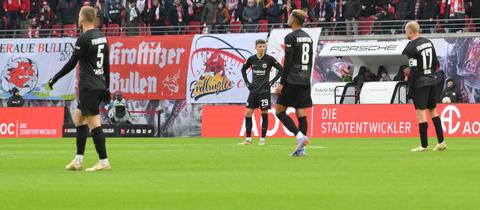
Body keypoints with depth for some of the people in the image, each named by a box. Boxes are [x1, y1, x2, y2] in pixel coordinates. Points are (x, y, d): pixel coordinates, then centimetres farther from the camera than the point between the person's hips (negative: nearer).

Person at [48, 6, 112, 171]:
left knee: (94, 124, -6)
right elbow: (107, 64, 16)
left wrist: (54, 79, -3)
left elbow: (71, 64, -13)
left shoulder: (84, 39, -14)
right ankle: (78, 161, 16)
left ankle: (104, 162, -6)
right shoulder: (102, 37, 11)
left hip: (89, 88, -9)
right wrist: (106, 87, 21)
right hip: (99, 86, 9)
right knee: (78, 118, 16)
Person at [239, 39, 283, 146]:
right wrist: (247, 83, 10)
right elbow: (243, 70, 19)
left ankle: (262, 139, 6)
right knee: (248, 114, -1)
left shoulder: (269, 59, -7)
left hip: (265, 91, -3)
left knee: (264, 114, 0)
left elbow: (281, 70, -5)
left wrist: (272, 82, -8)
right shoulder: (251, 59, 3)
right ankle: (248, 139, 5)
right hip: (253, 90, 3)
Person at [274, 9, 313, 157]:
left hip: (292, 80, -7)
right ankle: (301, 148, -1)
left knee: (280, 111, 0)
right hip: (305, 81, 7)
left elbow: (288, 62, -14)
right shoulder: (308, 38, 14)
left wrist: (282, 83, -12)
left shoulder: (291, 37, -9)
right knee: (301, 113, 4)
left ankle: (300, 136, -16)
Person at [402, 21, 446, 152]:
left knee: (421, 113, -4)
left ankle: (424, 145, -3)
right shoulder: (428, 43, 9)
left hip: (420, 83, -7)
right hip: (432, 81, 7)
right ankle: (441, 142, 13)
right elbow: (436, 63, 12)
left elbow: (413, 70, -17)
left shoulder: (410, 48, -13)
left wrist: (410, 89, -12)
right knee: (433, 110, 15)